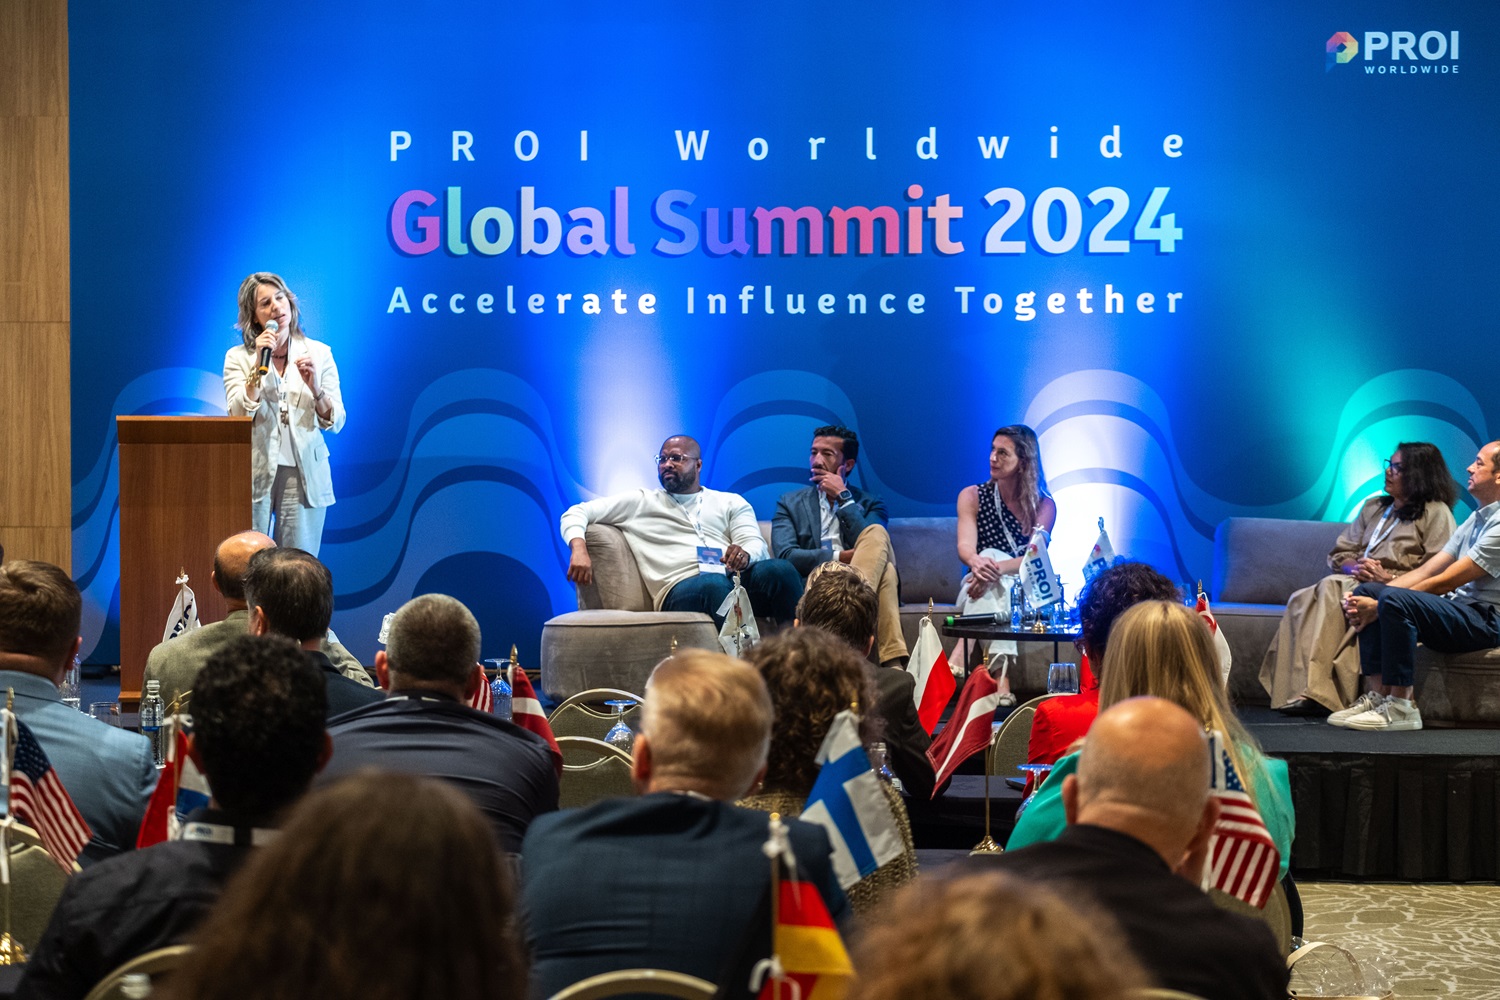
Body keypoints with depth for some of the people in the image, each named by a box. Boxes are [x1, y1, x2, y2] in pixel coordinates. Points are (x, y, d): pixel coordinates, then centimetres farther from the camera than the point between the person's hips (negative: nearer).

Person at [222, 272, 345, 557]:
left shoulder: (319, 353, 6)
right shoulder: (238, 357, 3)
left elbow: (335, 424, 3)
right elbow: (237, 417, -8)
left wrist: (315, 388, -15)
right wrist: (258, 366, -13)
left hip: (304, 475, 1)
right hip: (255, 475, -1)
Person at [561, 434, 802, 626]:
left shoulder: (731, 503, 26)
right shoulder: (639, 502, 24)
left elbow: (755, 543, 11)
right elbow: (576, 513, 20)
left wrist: (745, 554, -17)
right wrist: (579, 549, -4)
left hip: (736, 578, 2)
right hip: (682, 588, -2)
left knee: (779, 569, -31)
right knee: (715, 583, -39)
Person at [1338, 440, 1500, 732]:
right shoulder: (1476, 519, 19)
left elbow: (1445, 582, -18)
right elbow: (1427, 571, 14)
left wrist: (1379, 605, -16)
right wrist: (1374, 597, -1)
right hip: (1458, 610, 10)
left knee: (1395, 600, -31)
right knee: (1367, 591, 0)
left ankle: (1400, 706, -27)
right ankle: (1377, 695, -10)